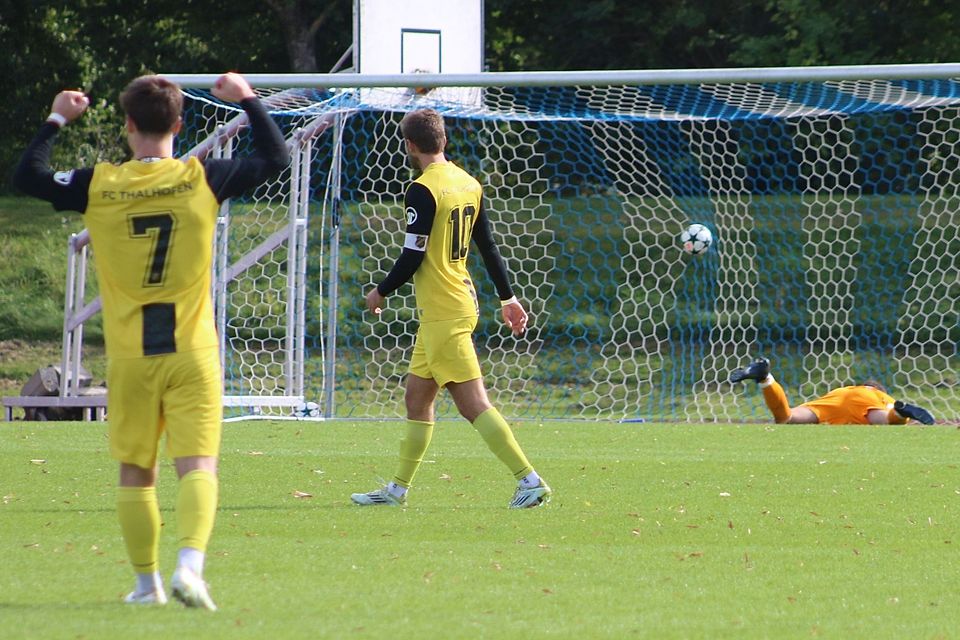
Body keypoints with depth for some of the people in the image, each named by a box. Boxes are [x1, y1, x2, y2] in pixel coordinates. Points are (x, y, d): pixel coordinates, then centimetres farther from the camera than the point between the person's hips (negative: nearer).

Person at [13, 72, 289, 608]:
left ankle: (147, 582, 17)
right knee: (197, 466, -7)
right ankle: (191, 563, -27)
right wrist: (247, 100, 18)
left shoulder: (98, 185, -3)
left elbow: (28, 176, 11)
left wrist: (57, 121, 20)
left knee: (136, 471, 13)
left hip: (130, 357, 1)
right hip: (192, 353, -1)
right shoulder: (203, 179, -4)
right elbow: (276, 157, 8)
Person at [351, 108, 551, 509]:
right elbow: (488, 246, 14)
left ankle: (529, 481, -16)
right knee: (416, 398, 16)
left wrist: (381, 293, -1)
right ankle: (398, 488, 22)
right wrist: (508, 298, 20)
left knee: (474, 405, -11)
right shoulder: (468, 183, 9)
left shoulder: (423, 190, -16)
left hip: (442, 313, -9)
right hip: (462, 304, 9)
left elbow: (413, 255, -17)